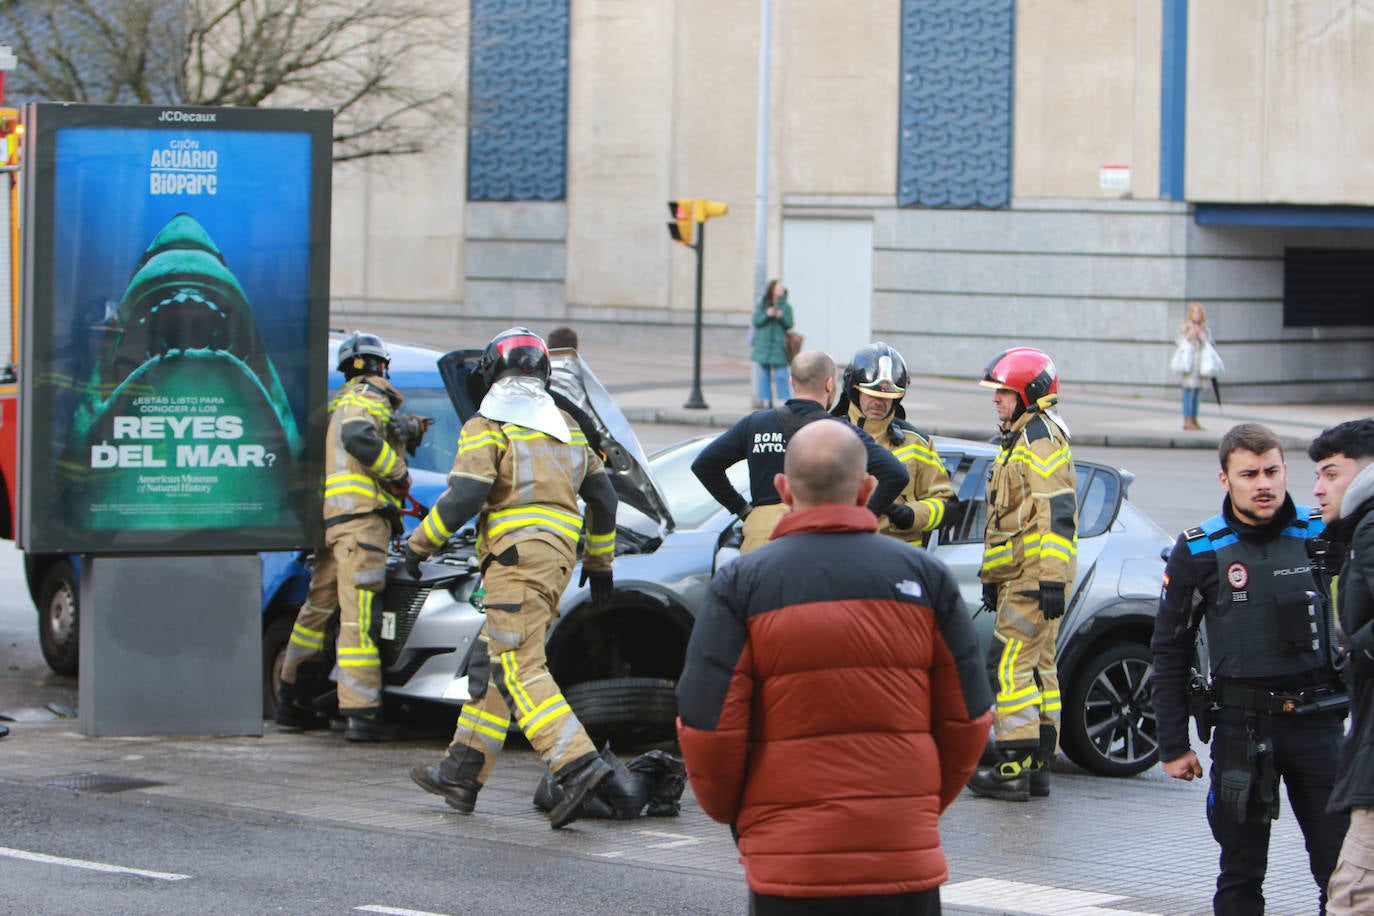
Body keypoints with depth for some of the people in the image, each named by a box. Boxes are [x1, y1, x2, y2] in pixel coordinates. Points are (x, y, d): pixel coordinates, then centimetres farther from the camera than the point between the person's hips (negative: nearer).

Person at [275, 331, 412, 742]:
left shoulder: (339, 402, 27)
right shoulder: (369, 396, -1)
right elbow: (358, 437, -20)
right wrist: (398, 473, -11)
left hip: (330, 517, 10)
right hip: (361, 511, -10)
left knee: (320, 605, 16)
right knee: (360, 612, -14)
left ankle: (294, 702, 22)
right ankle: (363, 712, -19)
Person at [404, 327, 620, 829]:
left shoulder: (487, 427, -3)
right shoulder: (565, 426, 20)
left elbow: (463, 496, -14)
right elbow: (602, 494, 22)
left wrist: (418, 544, -2)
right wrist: (600, 563, 31)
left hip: (517, 557, -8)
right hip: (557, 557, 8)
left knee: (519, 670, -14)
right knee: (489, 666, 14)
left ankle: (580, 766, -28)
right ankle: (461, 774, 17)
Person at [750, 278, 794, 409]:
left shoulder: (786, 306, 5)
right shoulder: (762, 304, 6)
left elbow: (789, 324, 1)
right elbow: (756, 321, 1)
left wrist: (781, 317, -17)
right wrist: (767, 315, -15)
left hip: (778, 345, -1)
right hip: (763, 343, 1)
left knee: (781, 375, -9)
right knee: (764, 373, 2)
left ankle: (786, 401, -10)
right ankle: (765, 400, 7)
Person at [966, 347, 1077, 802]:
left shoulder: (1041, 439, -13)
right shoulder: (1021, 437, 21)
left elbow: (1057, 513, -21)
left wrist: (1052, 579, -25)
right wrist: (994, 579, 29)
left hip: (1032, 578, -11)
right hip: (1020, 576, 11)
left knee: (1013, 667, -13)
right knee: (1038, 667, 11)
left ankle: (1014, 768, -14)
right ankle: (1038, 766, 14)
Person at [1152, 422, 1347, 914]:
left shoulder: (1322, 534, 2)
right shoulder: (1199, 550, 0)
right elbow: (1170, 652, 6)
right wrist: (1173, 745, 3)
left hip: (1317, 723, 1)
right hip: (1241, 727, -1)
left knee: (1343, 869, -1)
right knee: (1241, 876, 6)